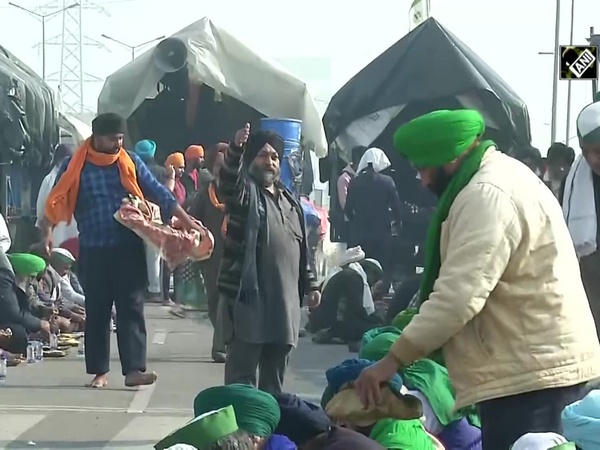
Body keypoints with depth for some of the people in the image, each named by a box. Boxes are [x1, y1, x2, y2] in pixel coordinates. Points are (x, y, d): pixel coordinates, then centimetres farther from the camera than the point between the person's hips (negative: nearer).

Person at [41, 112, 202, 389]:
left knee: (131, 308, -5)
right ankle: (99, 371, 14)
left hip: (129, 248, 1)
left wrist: (185, 220, 0)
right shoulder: (74, 166, 0)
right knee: (96, 311, 6)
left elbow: (157, 192, 5)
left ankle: (134, 369, -8)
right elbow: (57, 202, 2)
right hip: (93, 251, -1)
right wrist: (48, 232, -10)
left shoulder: (131, 162, 5)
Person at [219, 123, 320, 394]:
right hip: (248, 298, -6)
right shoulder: (244, 191, 0)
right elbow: (227, 182, -24)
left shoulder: (289, 200, 20)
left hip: (284, 302, 6)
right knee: (241, 374, -6)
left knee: (274, 377, 12)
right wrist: (236, 149, -42)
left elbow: (301, 249, 25)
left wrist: (309, 284, 18)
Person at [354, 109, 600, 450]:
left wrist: (393, 359, -19)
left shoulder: (486, 194, -17)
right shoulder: (502, 174, 18)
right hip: (545, 362, 11)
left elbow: (458, 296, -24)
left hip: (530, 370, -11)